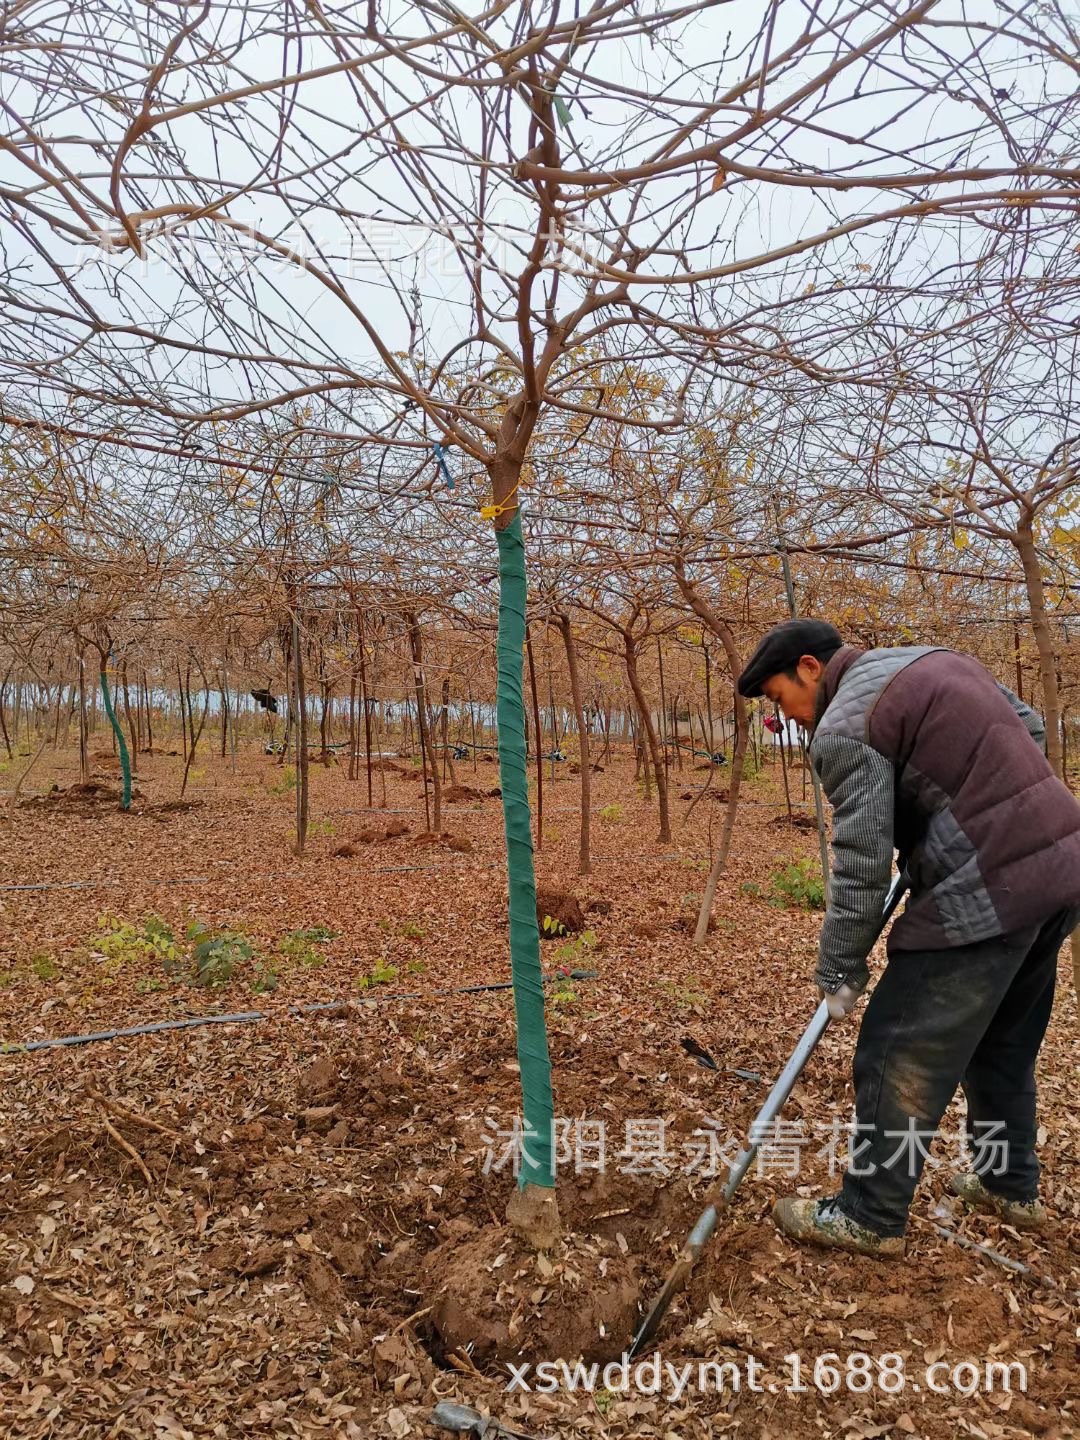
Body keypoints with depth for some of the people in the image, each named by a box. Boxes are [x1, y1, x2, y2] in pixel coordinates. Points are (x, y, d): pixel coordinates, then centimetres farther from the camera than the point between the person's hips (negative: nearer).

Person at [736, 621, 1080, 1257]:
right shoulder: (934, 658, 15)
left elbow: (862, 863, -14)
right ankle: (1011, 1186, 40)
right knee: (1006, 1042, 25)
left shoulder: (845, 726, -11)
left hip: (985, 895, -9)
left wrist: (839, 970, -4)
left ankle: (870, 1218, 16)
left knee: (900, 1059, 3)